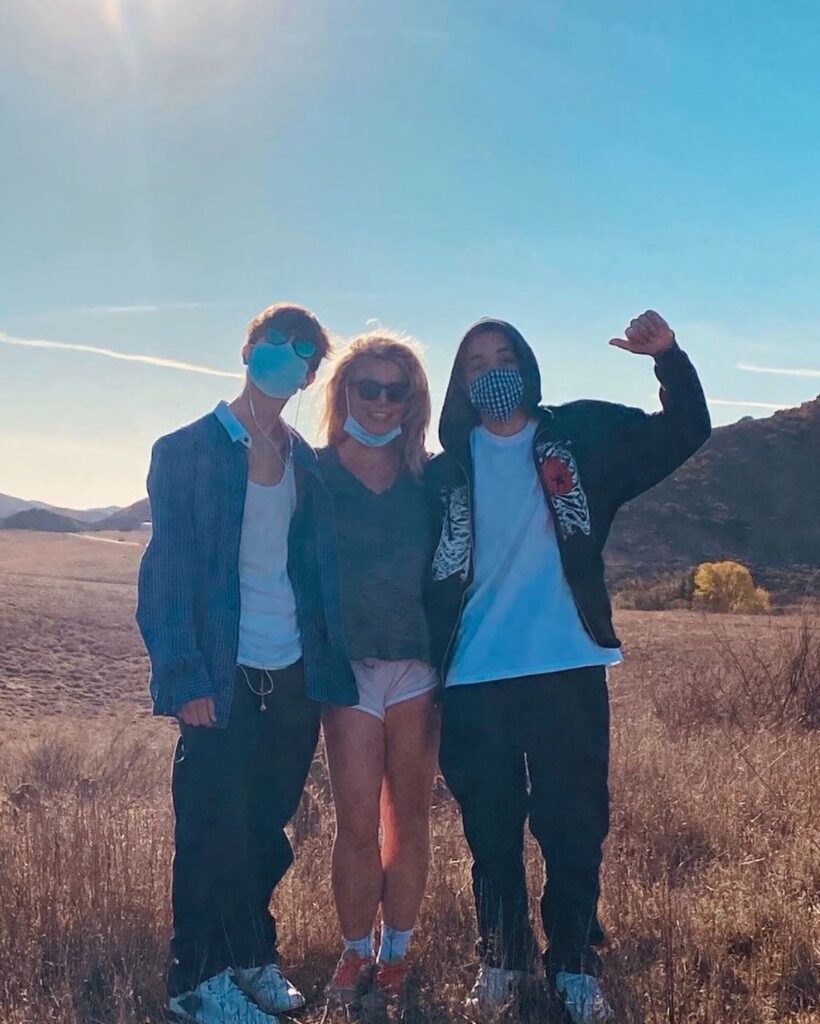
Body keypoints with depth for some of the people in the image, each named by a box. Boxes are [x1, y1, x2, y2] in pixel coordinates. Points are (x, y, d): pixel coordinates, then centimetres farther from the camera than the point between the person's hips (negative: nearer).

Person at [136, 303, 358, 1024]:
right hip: (224, 679, -4)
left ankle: (252, 957, 31)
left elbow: (320, 564, 12)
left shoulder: (309, 463, 11)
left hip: (296, 675, 5)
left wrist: (331, 664, 3)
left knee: (269, 828, 12)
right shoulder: (188, 451, -4)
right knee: (215, 831, 3)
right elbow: (165, 572, -8)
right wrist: (185, 679, -14)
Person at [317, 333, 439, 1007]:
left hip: (418, 666, 2)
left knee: (409, 816, 9)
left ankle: (395, 955, 24)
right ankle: (356, 953, 18)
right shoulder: (317, 473, 1)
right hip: (348, 667, -2)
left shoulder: (427, 477, 7)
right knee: (358, 823, -1)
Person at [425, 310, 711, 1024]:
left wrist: (669, 356, -12)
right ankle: (501, 958, 28)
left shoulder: (580, 437, 5)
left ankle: (575, 964, 22)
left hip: (566, 670, -1)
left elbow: (685, 430, 4)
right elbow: (423, 570, 10)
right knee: (490, 829, 11)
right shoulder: (447, 469, 8)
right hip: (474, 678, 1)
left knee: (575, 826, 4)